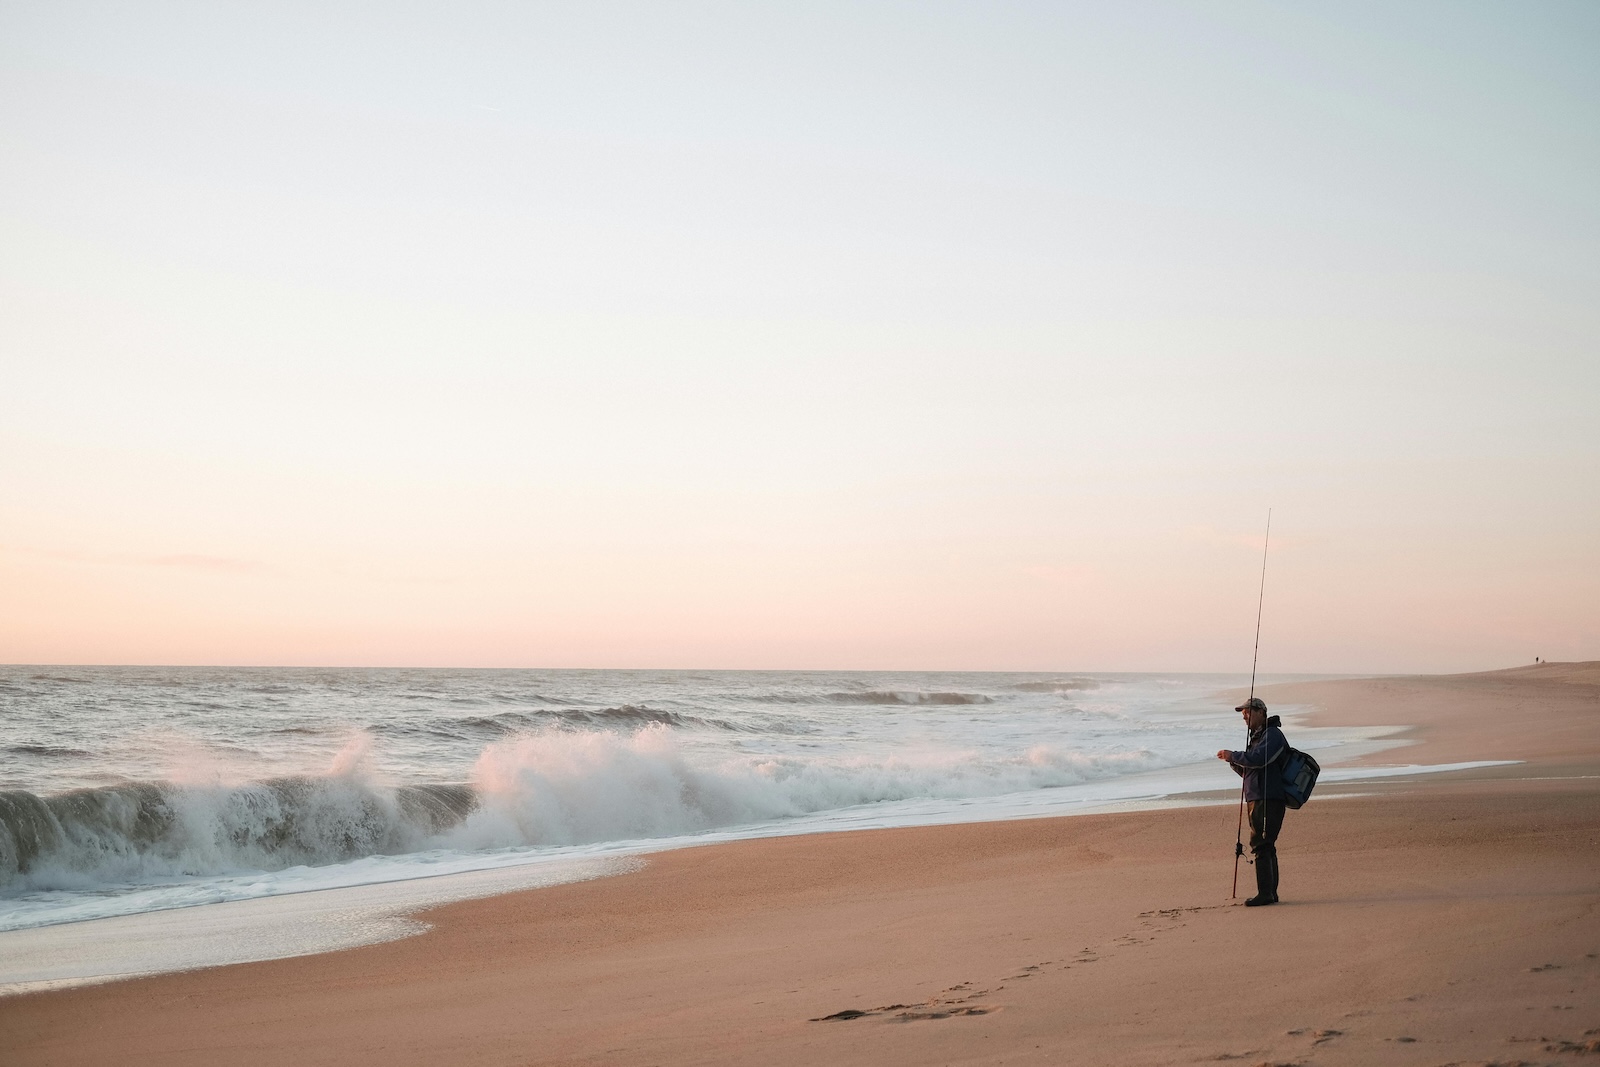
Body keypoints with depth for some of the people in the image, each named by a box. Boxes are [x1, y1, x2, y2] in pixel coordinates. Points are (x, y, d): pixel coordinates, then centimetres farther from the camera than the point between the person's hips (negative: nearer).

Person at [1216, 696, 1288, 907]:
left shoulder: (1272, 734, -7)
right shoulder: (1257, 737, 24)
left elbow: (1258, 759, -23)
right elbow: (1248, 771, 25)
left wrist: (1233, 755, -11)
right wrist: (1233, 761, 8)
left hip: (1268, 799, -10)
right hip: (1256, 799, 10)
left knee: (1261, 844, -14)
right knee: (1266, 846, 11)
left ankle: (1265, 893, -17)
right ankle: (1271, 893, 14)